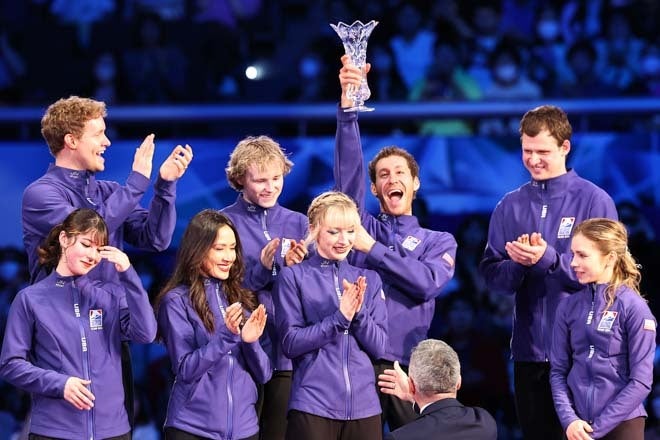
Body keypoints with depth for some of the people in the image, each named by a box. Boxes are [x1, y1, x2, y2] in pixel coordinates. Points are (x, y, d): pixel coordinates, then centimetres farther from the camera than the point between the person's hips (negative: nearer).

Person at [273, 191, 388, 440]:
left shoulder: (369, 280, 11)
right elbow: (291, 343, -7)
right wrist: (339, 318, -16)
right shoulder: (293, 277, -1)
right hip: (313, 406, -4)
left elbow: (379, 347, 5)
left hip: (364, 404, 4)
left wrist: (358, 312, -12)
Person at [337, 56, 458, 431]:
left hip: (406, 366, 0)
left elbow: (428, 283, -6)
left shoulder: (440, 241, 15)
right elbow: (348, 169, 1)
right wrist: (348, 106, -11)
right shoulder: (362, 225, 15)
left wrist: (372, 249, -6)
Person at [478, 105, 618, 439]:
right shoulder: (510, 206, 9)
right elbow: (491, 277, 4)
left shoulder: (594, 201, -4)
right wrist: (516, 264, -17)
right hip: (529, 348, 4)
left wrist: (548, 259, -22)